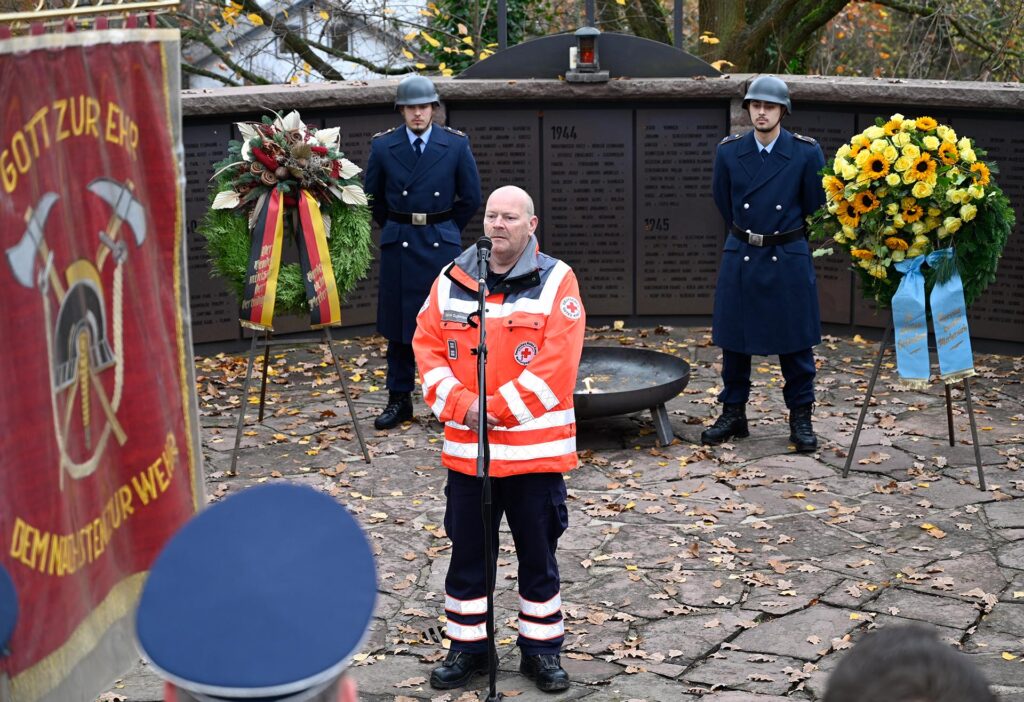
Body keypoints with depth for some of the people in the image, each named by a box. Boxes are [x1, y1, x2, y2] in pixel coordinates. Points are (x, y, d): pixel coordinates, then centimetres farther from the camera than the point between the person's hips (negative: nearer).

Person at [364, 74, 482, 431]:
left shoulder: (456, 144, -2)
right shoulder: (383, 146, -1)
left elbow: (471, 197, 7)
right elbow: (373, 196, 12)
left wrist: (445, 229, 10)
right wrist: (396, 228, 12)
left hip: (442, 242, 0)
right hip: (399, 244, 1)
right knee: (398, 322, 5)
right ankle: (399, 399, 15)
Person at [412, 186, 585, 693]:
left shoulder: (557, 281, -6)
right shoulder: (453, 280, 5)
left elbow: (557, 363, -15)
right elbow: (427, 345, 3)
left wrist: (498, 410, -17)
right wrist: (460, 404, -12)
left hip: (535, 448, -3)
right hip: (465, 447, 3)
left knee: (537, 553, 9)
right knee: (467, 551, 12)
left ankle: (541, 647, 23)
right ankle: (467, 645, 26)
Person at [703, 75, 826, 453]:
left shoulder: (806, 152, -7)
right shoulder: (728, 151, -2)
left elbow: (814, 206, 5)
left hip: (789, 258, -2)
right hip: (740, 257, 2)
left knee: (795, 342, 4)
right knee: (733, 339, 8)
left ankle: (801, 418, 16)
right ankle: (733, 414, 20)